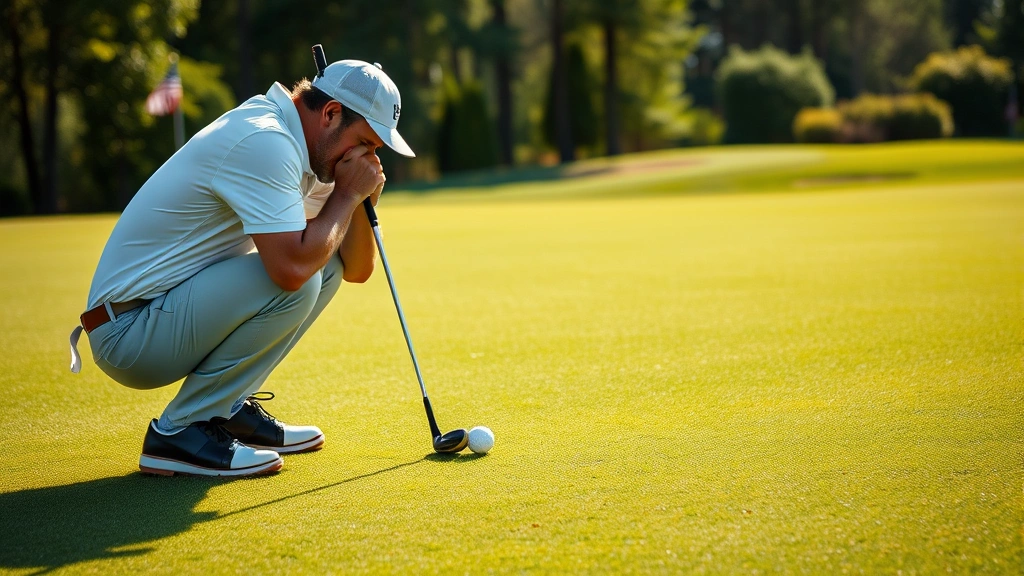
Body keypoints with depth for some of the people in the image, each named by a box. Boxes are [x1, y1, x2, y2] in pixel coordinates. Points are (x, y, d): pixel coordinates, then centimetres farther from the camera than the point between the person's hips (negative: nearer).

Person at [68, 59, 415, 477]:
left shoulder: (298, 148, 10)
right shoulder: (264, 142, -21)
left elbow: (355, 269, 14)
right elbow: (291, 268, -32)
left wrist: (362, 197, -4)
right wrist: (346, 193, -16)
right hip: (129, 332, -10)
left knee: (326, 264, 9)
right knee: (297, 280, -26)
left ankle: (228, 410, 11)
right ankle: (178, 431, -12)